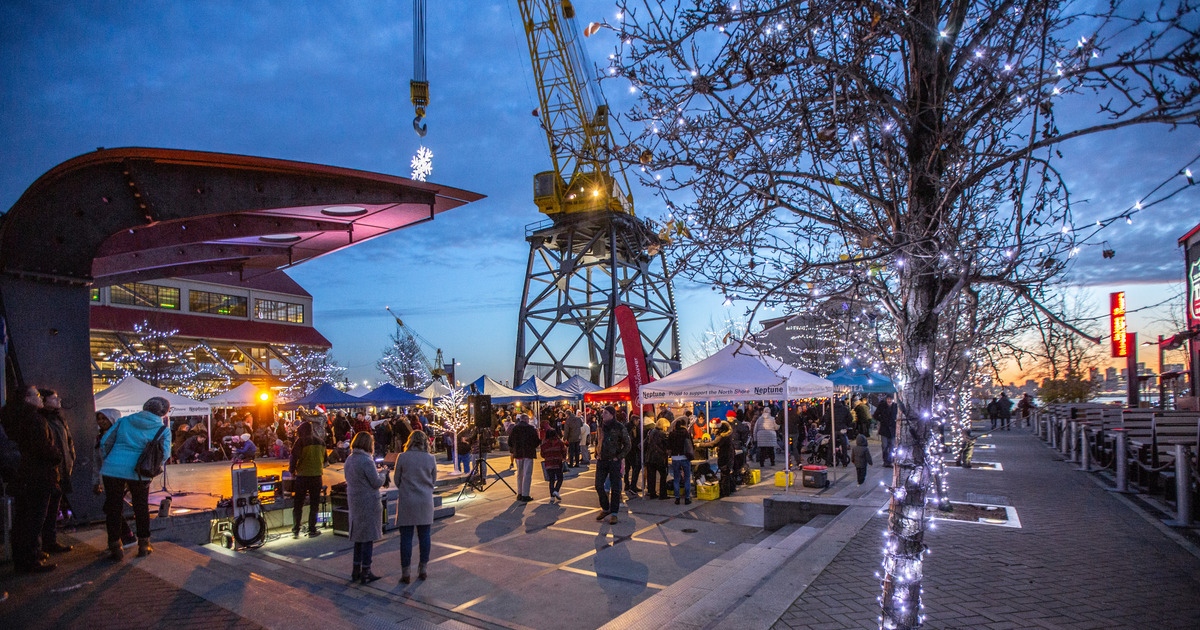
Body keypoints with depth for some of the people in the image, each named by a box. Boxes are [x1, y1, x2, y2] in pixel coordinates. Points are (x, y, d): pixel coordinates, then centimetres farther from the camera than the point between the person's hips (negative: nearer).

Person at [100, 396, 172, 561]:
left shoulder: (123, 421, 9)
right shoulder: (162, 430, 0)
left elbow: (105, 444, 8)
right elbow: (164, 454, -7)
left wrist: (108, 459, 21)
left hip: (112, 469, 2)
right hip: (138, 472, -1)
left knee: (113, 509, 11)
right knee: (141, 508, 14)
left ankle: (115, 547, 14)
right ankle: (144, 546, 22)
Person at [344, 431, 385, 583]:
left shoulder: (349, 460, 6)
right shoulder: (367, 461, -19)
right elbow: (377, 483, -16)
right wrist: (382, 474, 4)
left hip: (354, 502, 8)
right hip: (369, 503, -8)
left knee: (358, 536, 17)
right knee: (368, 537, 2)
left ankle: (356, 570, 25)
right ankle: (365, 572, 8)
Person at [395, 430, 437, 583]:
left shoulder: (402, 457, -7)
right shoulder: (430, 459, -3)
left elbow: (397, 480, 2)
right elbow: (434, 481, 7)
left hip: (406, 502, -1)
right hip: (425, 502, 2)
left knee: (406, 537, 5)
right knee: (424, 536, 11)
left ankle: (405, 574, 8)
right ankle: (422, 570, 18)